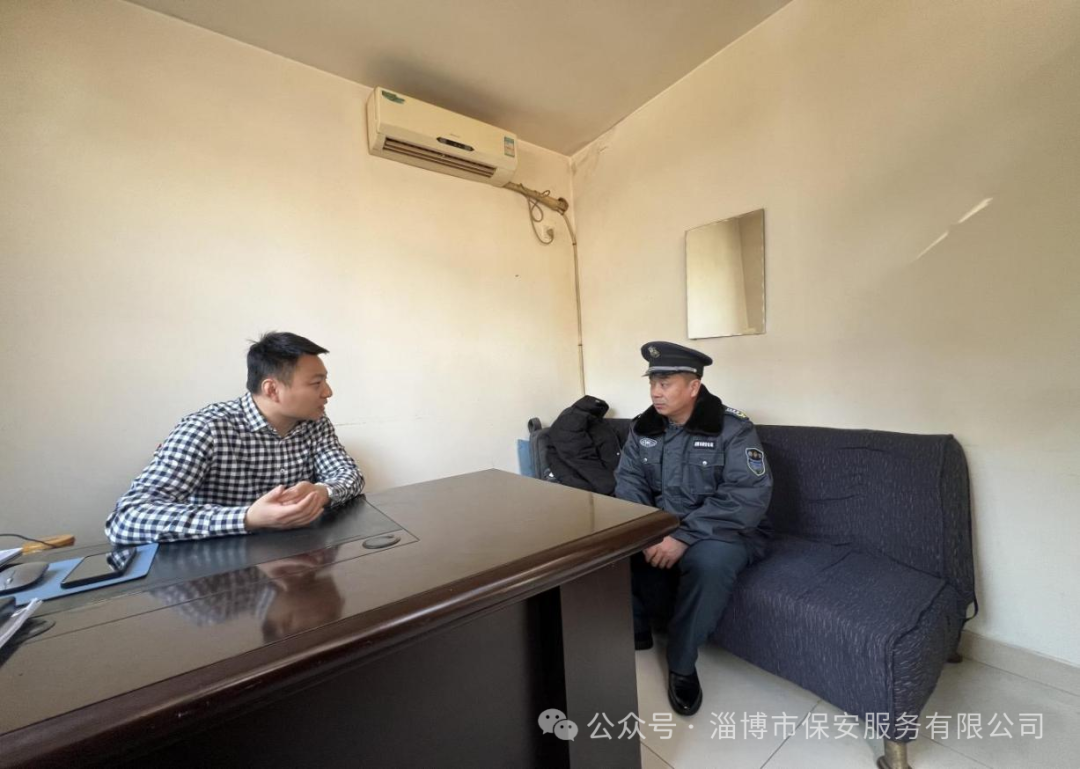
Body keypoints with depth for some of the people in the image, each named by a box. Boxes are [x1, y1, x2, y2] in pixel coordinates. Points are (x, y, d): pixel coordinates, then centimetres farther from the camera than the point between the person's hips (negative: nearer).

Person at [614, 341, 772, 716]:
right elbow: (628, 481, -4)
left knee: (710, 561, -36)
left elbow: (749, 497, -24)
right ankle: (634, 627, 8)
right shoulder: (643, 427, 0)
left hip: (722, 531, -4)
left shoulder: (733, 429, -16)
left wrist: (684, 537, -31)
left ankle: (682, 664, -9)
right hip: (658, 525, 4)